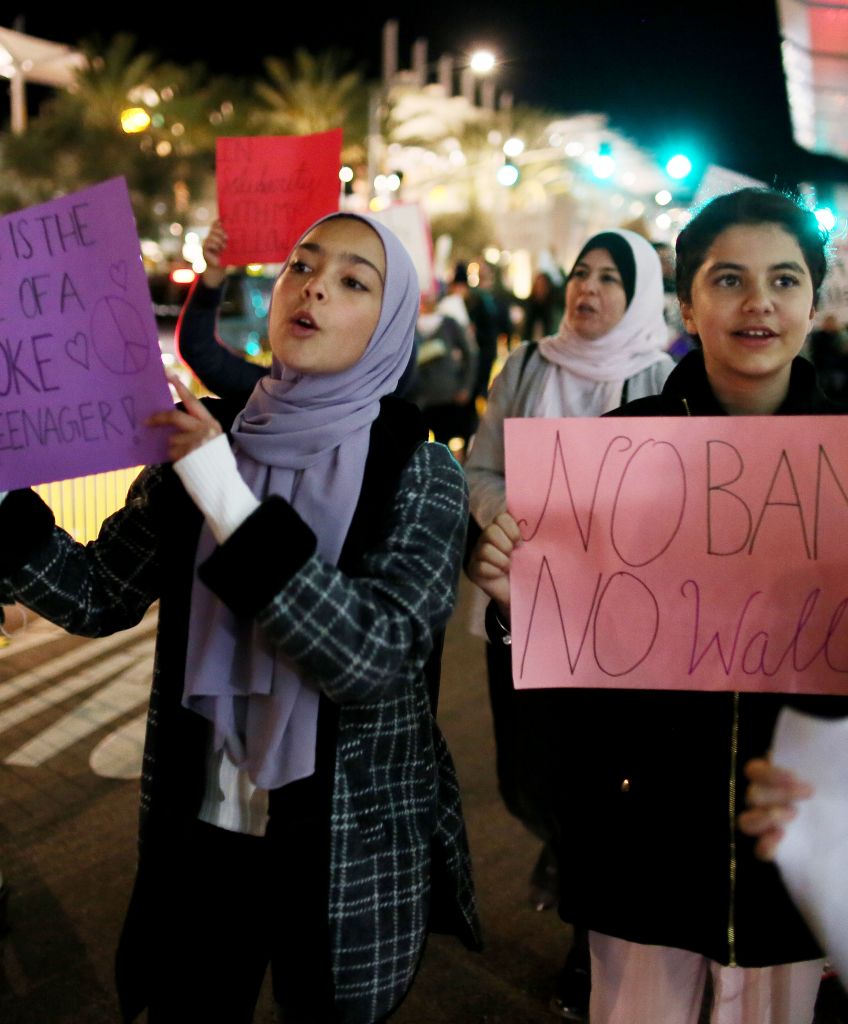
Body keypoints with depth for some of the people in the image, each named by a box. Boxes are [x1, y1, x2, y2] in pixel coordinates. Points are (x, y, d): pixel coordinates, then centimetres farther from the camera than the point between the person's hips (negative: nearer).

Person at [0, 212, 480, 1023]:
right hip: (197, 829, 3)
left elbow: (374, 659, -24)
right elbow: (102, 595, -3)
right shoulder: (203, 436, -1)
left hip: (352, 857, -2)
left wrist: (228, 502, -28)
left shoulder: (421, 473, -12)